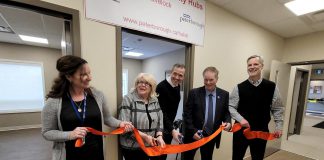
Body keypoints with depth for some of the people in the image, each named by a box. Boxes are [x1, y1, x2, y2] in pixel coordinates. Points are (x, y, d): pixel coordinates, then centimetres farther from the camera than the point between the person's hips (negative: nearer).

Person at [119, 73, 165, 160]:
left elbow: (160, 121, 5)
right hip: (132, 148, -4)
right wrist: (144, 136, -21)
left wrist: (159, 136, -11)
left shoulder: (155, 101, 3)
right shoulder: (128, 99, -12)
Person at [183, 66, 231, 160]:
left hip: (211, 136, 2)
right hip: (193, 135, -2)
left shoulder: (224, 95, -1)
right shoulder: (194, 93, -9)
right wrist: (193, 131, -15)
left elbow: (227, 112, 7)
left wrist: (228, 122, -14)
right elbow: (187, 114, -9)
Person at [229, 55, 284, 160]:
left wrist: (279, 126, 2)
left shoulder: (271, 87, -3)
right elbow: (231, 107, -7)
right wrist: (240, 119, -19)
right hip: (241, 129, -1)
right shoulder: (239, 88, -9)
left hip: (262, 131, 2)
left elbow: (277, 109, 5)